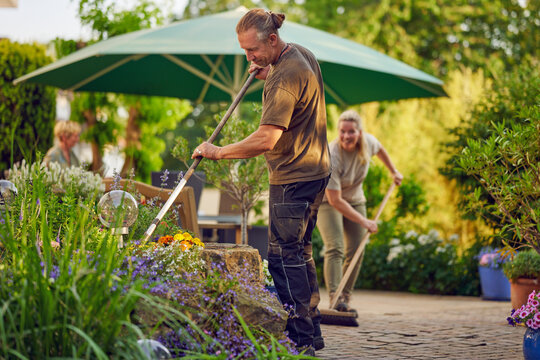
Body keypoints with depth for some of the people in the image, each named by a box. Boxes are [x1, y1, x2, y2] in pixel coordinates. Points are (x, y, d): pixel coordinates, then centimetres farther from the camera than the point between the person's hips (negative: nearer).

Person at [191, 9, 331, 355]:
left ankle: (300, 338, -6)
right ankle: (312, 331, 23)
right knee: (299, 251, 17)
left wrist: (218, 151, -20)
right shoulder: (303, 54, 8)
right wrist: (269, 74, 15)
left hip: (294, 177, -11)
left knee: (284, 256, -8)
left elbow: (266, 139, -29)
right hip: (315, 169, 11)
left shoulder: (285, 77, -23)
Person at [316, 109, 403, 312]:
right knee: (335, 248, -22)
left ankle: (345, 298, 5)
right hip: (326, 200, -6)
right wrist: (364, 221, -31)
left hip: (354, 199, 6)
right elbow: (335, 200, -32)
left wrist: (393, 172, 20)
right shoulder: (331, 157, -34)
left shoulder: (368, 142, -18)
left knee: (355, 251, -2)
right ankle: (334, 299, -30)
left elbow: (380, 149, 12)